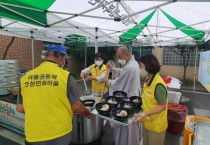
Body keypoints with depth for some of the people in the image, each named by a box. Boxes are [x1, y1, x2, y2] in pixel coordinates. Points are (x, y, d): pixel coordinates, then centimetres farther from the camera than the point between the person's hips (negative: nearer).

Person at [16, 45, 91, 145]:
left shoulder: (26, 77, -4)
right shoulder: (64, 76, -14)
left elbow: (20, 108, 5)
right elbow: (76, 106, -10)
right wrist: (88, 114, 10)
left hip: (33, 135, 3)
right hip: (59, 134, -2)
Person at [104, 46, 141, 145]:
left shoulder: (129, 68, -31)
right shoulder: (133, 62, 1)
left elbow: (118, 83, -22)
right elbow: (123, 72, 13)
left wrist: (108, 81, -5)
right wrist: (113, 69, 0)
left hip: (128, 98, -10)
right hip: (134, 95, 10)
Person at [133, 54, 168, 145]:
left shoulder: (158, 84, -27)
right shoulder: (148, 80, 0)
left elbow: (162, 106, -23)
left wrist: (145, 114, -30)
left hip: (156, 125, -7)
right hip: (147, 122, 7)